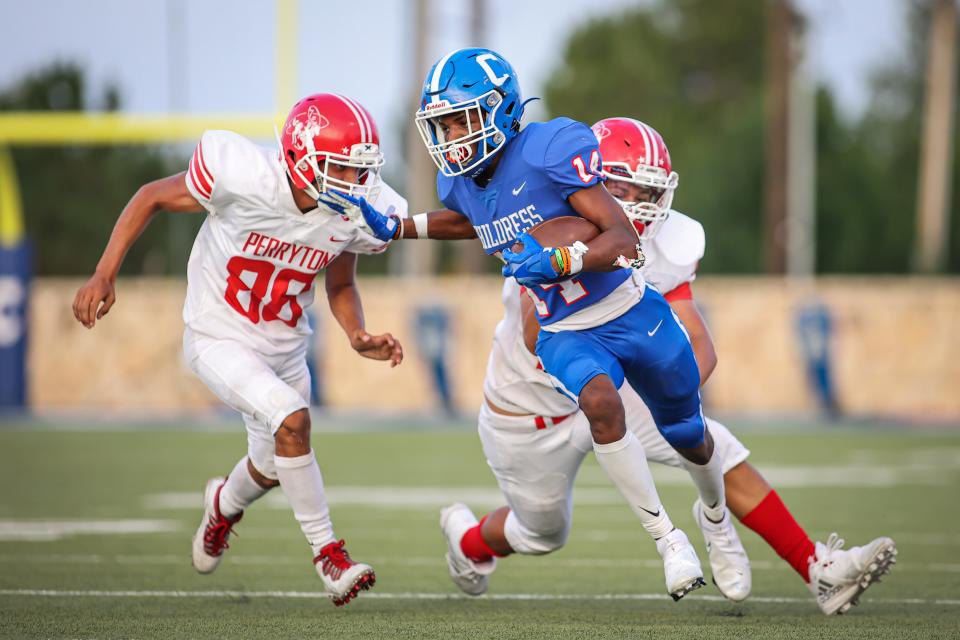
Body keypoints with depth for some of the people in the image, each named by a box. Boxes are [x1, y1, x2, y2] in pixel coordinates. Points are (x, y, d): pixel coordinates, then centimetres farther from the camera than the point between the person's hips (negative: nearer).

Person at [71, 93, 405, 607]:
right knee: (292, 420, -28)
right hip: (219, 338, -6)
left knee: (274, 467, 21)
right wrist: (104, 275, -17)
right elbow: (152, 198, -14)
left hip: (285, 347, 6)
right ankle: (328, 554, -13)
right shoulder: (245, 176, -29)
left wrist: (358, 338, -14)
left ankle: (225, 505, 58)